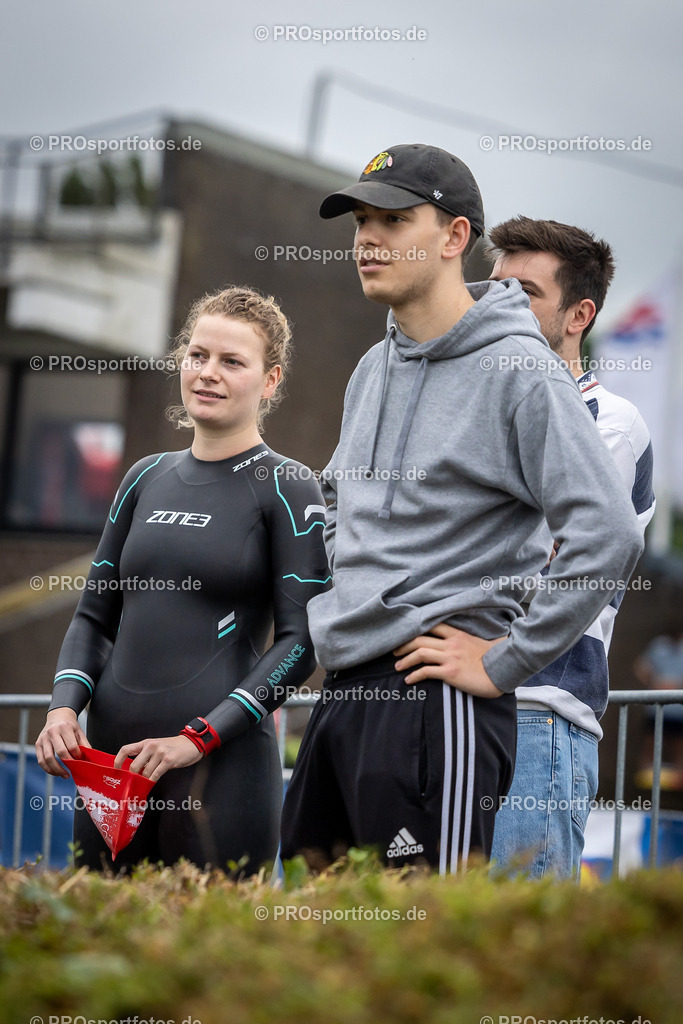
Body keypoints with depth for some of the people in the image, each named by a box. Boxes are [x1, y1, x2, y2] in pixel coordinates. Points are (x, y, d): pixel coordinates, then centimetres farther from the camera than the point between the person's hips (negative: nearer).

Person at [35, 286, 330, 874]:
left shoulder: (286, 488, -1)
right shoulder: (148, 479, 15)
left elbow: (301, 641, -7)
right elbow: (95, 614, 19)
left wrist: (199, 737, -15)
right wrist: (65, 705, 0)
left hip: (224, 761, -5)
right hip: (111, 755, 5)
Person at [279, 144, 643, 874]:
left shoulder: (518, 371, -11)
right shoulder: (372, 370, 16)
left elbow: (607, 536, -19)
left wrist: (504, 663, -16)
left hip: (435, 701, -8)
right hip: (342, 690, 8)